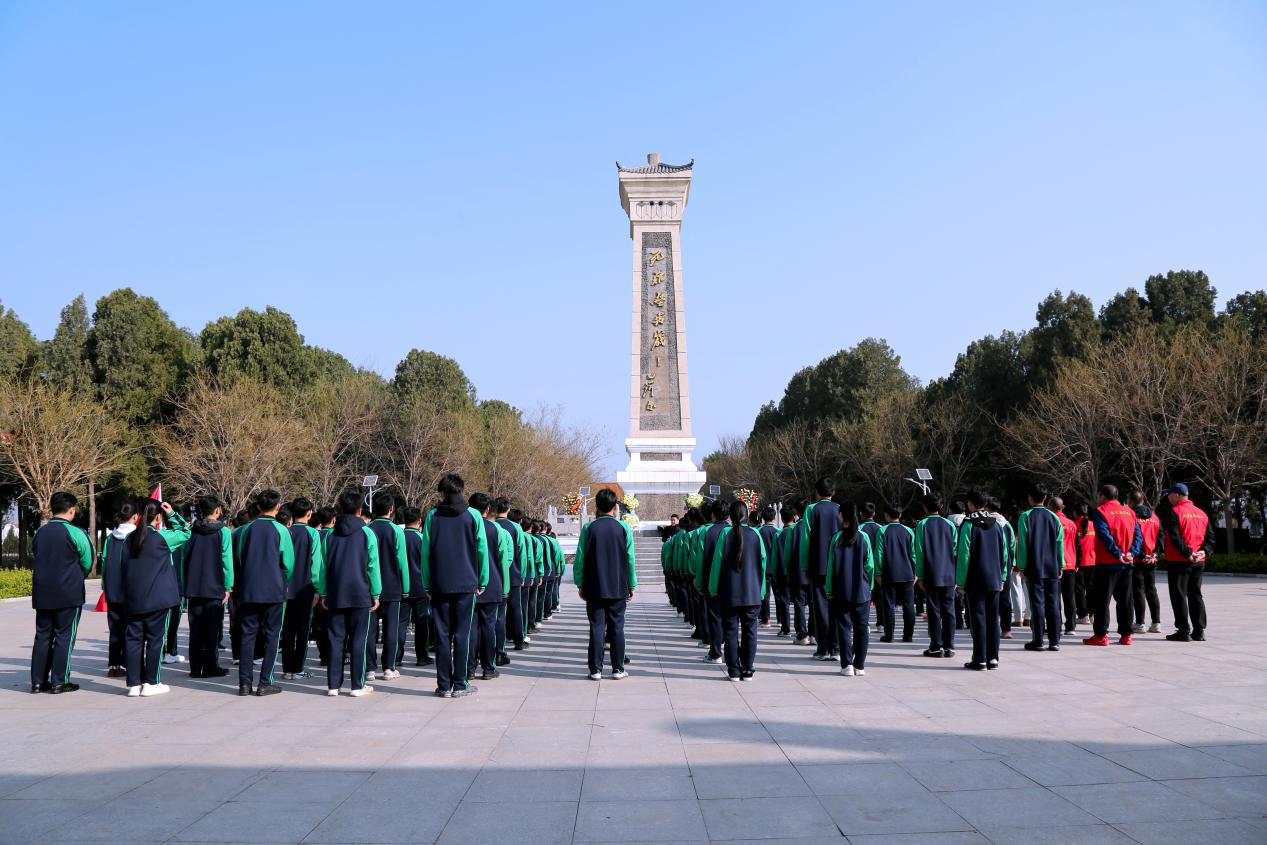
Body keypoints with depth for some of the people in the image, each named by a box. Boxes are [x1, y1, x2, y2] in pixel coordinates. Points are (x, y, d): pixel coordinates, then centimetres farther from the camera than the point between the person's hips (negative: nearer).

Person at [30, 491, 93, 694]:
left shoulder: (39, 532, 5)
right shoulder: (75, 533, -11)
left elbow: (35, 556, 13)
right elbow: (87, 563, -3)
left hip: (42, 594, 5)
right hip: (69, 594, -5)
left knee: (42, 636, 12)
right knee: (64, 636, 2)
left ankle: (38, 681, 15)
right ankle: (59, 682, 4)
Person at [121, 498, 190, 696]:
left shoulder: (131, 538, 6)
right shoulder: (162, 537, -10)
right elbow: (185, 533, 3)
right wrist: (172, 514, 3)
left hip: (133, 598, 5)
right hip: (158, 598, -5)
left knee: (134, 639, 9)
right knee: (155, 639, 3)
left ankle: (133, 684, 11)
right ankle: (151, 683, 8)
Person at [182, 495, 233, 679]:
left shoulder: (191, 530, 4)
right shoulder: (223, 531, -8)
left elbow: (184, 558, 7)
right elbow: (226, 560, -10)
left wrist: (186, 583, 13)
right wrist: (228, 586, -3)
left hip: (193, 587, 4)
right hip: (214, 587, -4)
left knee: (195, 629, 10)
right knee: (212, 629, 3)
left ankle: (195, 667, 14)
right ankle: (210, 667, 6)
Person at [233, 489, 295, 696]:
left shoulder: (247, 529, 4)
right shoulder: (280, 530, -7)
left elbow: (239, 558, 12)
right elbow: (289, 563, -4)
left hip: (248, 591, 4)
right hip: (274, 591, -3)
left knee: (248, 635, 8)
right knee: (271, 636, 4)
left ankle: (245, 683, 9)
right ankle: (265, 683, 5)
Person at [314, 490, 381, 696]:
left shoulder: (330, 534, 7)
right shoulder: (367, 533, -3)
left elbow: (322, 566, 8)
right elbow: (373, 567, -2)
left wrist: (323, 593, 15)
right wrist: (376, 594, 4)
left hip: (335, 596, 3)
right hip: (360, 595, -3)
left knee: (335, 639, 7)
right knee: (358, 640, 1)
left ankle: (333, 684, 9)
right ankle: (358, 685, 4)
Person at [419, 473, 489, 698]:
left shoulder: (432, 516, 3)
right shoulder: (473, 515, -1)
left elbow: (425, 552, 3)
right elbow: (482, 550, 0)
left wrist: (427, 585, 9)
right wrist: (482, 581, 8)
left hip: (439, 584, 1)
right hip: (466, 583, -1)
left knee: (442, 635, 6)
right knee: (461, 634, 3)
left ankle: (444, 685, 8)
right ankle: (459, 685, 5)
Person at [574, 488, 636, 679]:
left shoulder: (588, 528, -3)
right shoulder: (624, 528, -3)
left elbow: (579, 559, -1)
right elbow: (631, 560, 0)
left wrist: (580, 584, 9)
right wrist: (632, 585, 9)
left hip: (594, 588, 0)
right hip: (618, 588, 0)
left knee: (596, 627, 3)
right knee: (617, 627, 6)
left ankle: (596, 669, 5)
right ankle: (618, 669, 9)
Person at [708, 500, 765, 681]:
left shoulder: (725, 533, -7)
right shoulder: (755, 534, -1)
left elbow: (717, 561, -5)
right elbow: (763, 562, 3)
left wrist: (714, 590, 3)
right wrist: (761, 591, 10)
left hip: (729, 592, -1)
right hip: (752, 592, 2)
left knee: (730, 631, 5)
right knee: (749, 631, 8)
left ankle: (734, 671, 6)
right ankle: (748, 670, 11)